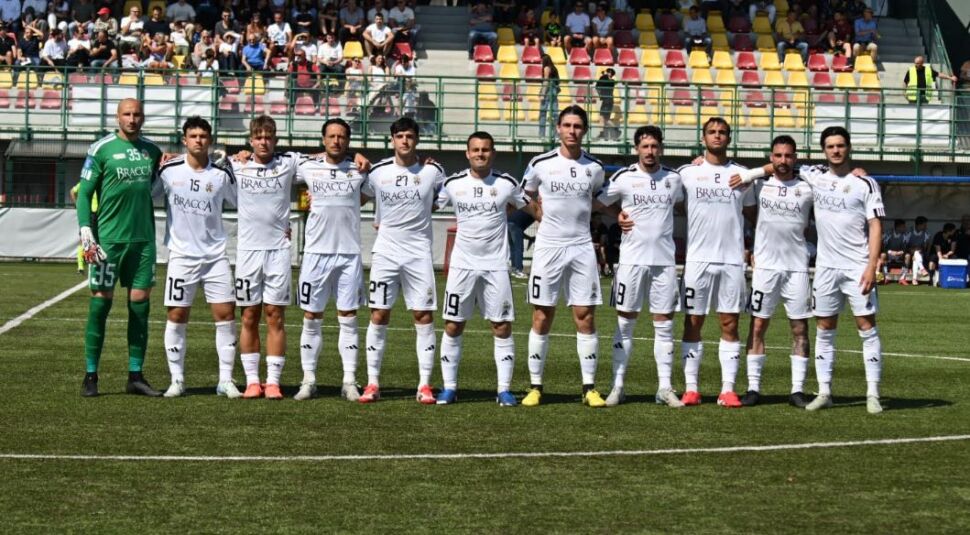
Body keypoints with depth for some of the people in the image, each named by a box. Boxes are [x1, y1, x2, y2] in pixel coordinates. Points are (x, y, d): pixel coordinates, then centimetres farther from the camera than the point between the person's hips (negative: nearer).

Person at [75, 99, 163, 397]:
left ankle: (135, 376, 10)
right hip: (108, 238, -4)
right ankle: (90, 376, 5)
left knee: (140, 305, 4)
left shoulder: (152, 151, 11)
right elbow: (83, 193, -3)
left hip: (143, 239, 4)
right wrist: (86, 235, -10)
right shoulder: (101, 149, -2)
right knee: (100, 303, -2)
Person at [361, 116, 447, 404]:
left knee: (424, 316, -3)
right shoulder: (378, 171, 2)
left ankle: (425, 385, 2)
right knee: (378, 316, 0)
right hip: (386, 251, 1)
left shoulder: (432, 171, 0)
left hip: (419, 253, -1)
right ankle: (373, 383, 6)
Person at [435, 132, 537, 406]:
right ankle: (449, 387, 11)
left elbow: (532, 207, 14)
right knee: (453, 326, 1)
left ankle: (504, 389, 5)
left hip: (495, 266, -1)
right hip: (462, 265, 1)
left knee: (502, 327, -2)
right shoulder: (453, 183, 2)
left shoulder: (507, 183, 0)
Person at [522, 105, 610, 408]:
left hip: (582, 247, 2)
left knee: (586, 318, -1)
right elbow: (527, 195, 15)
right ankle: (535, 387, 8)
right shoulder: (541, 164, -1)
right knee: (542, 319, 1)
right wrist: (544, 218, 9)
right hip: (548, 247, -1)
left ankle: (589, 388, 4)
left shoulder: (594, 168, 5)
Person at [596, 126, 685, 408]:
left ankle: (665, 387, 8)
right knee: (625, 323, 3)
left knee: (664, 324, 4)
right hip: (632, 259, -2)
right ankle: (617, 386, 8)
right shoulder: (624, 178, -2)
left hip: (665, 260, 2)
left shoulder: (673, 178, 8)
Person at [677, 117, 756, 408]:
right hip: (697, 258, -1)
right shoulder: (687, 173, 5)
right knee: (693, 322, 1)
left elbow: (752, 214, 18)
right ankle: (691, 388, 5)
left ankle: (728, 389, 2)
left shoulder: (742, 174, 10)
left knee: (730, 324, 1)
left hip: (732, 260, 1)